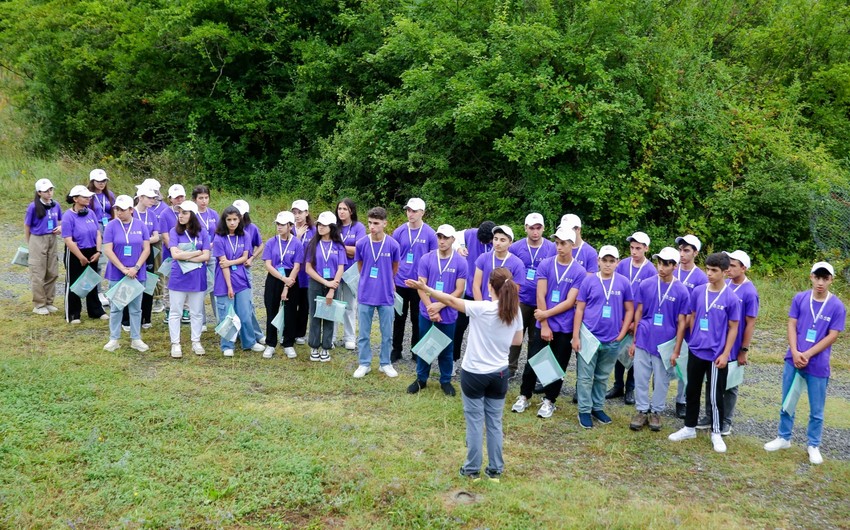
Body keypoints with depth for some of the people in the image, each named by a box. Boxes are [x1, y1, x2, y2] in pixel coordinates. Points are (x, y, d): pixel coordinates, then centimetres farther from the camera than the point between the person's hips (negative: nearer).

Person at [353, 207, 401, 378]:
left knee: (387, 333, 9)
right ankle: (364, 364, 21)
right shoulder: (361, 244, -7)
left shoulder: (393, 245, -9)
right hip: (365, 295, 1)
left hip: (386, 296, -1)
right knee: (363, 333, 8)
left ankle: (386, 363, 24)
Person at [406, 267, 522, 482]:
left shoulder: (481, 308, -20)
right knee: (495, 422, 15)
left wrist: (425, 288, -4)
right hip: (499, 374, 4)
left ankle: (472, 469, 19)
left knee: (475, 422, 8)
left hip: (474, 374, -4)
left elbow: (451, 300, -13)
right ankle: (495, 470, 23)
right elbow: (517, 341, 6)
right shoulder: (515, 311, -6)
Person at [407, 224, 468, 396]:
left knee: (446, 349, 12)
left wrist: (439, 305, -16)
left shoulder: (461, 262, -7)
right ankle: (421, 379, 28)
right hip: (426, 313, 1)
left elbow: (459, 291, -8)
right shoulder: (426, 259, -4)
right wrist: (431, 309, -14)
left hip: (448, 315, -1)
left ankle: (446, 381, 28)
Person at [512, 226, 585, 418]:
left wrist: (546, 313, -14)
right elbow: (541, 296, -5)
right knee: (532, 362, 5)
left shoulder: (580, 272, -6)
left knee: (558, 366, 8)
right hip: (543, 324, 1)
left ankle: (549, 401, 24)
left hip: (565, 328, -1)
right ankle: (524, 396, 21)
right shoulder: (545, 265, -3)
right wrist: (545, 325, -9)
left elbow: (570, 302, -9)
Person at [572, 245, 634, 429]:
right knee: (586, 377, 3)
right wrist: (576, 336, -6)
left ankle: (597, 408, 28)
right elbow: (579, 310, -1)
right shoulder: (589, 281, -3)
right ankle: (584, 410, 13)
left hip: (611, 340, 2)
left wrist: (621, 334, 0)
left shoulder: (623, 282, 1)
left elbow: (629, 310, 7)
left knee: (602, 377, 15)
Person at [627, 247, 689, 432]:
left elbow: (681, 322, -3)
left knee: (661, 381, 10)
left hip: (666, 344, -1)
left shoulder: (681, 291, -7)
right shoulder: (645, 285, -2)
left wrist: (677, 349, -5)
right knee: (641, 378, 8)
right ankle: (641, 410, 22)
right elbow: (638, 313, 4)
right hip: (643, 341, 1)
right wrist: (634, 340, 5)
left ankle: (656, 412, 25)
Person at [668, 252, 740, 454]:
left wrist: (725, 354, -10)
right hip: (695, 351, 4)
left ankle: (716, 433, 21)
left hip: (716, 355, -4)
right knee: (692, 391, 14)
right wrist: (694, 339, 8)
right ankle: (689, 427, 29)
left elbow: (733, 328, -7)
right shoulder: (698, 292, -1)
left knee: (715, 396, 6)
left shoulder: (731, 298, -11)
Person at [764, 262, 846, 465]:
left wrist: (807, 355, -13)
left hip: (818, 365, -2)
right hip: (793, 360, 2)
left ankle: (813, 445, 23)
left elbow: (832, 336, -8)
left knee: (816, 410, 8)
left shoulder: (837, 306, -8)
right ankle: (783, 438, 28)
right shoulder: (800, 298, -1)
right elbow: (791, 326, -1)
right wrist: (795, 353, -13)